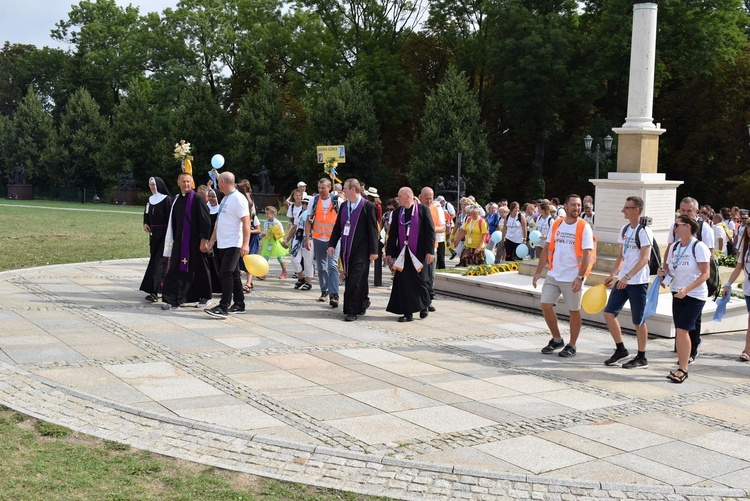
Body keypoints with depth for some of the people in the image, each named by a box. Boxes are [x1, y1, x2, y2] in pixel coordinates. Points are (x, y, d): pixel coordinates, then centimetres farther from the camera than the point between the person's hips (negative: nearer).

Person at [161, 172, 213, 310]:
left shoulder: (197, 200, -9)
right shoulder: (176, 200, 10)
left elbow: (205, 221, -12)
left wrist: (203, 241, -16)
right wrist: (172, 240, 17)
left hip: (195, 242, -5)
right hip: (179, 241, 6)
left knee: (199, 269, 5)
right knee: (176, 270, 1)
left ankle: (205, 296, 21)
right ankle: (172, 300, 3)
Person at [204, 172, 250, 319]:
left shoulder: (238, 198, -12)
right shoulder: (225, 199, 16)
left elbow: (246, 222, -18)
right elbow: (219, 223, 22)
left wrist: (245, 244, -24)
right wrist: (211, 241, 20)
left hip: (233, 245, -9)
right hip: (223, 245, 9)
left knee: (225, 274, -14)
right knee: (233, 275, 12)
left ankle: (223, 308, -15)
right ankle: (239, 305, 19)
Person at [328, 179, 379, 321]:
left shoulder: (368, 206, -7)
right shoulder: (344, 206, 11)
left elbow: (373, 229, -8)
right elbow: (338, 226, 15)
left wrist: (373, 251, -10)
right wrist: (332, 244, 7)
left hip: (361, 250, -6)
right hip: (346, 249, 6)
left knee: (355, 281, -8)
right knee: (349, 280, 11)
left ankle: (352, 311, -3)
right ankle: (362, 303, 27)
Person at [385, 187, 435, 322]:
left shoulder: (423, 209, -3)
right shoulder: (397, 212, 9)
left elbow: (430, 231, -5)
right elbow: (392, 233, 11)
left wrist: (430, 251, -10)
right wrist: (389, 252, 7)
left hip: (418, 252, -3)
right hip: (402, 252, 3)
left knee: (419, 280, 3)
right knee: (404, 282, 0)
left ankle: (424, 305, 27)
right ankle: (408, 313, 6)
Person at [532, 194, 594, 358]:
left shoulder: (584, 227, -8)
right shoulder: (556, 225, 6)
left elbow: (587, 255, -12)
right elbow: (546, 249, 10)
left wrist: (580, 277, -19)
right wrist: (538, 272, 5)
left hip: (572, 278, -4)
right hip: (553, 275, 4)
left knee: (574, 311, 4)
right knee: (546, 306, 1)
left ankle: (571, 346, 18)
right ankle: (557, 339, 20)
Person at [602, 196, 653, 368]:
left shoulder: (644, 231, -14)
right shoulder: (625, 229, 11)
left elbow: (644, 259, -19)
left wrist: (627, 276, -26)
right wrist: (612, 275, 12)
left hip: (638, 282, -8)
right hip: (623, 280, 8)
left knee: (639, 320, 1)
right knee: (609, 312, 5)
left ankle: (641, 358, 12)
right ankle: (621, 349, 18)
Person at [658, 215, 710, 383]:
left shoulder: (699, 247, -12)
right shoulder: (674, 247, 8)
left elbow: (706, 274, -15)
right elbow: (669, 267, 19)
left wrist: (686, 289, -25)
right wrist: (663, 272, -6)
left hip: (695, 295, -6)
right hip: (677, 294, 6)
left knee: (682, 330, -13)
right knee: (680, 331, 7)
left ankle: (682, 370, -5)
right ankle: (682, 366, 15)